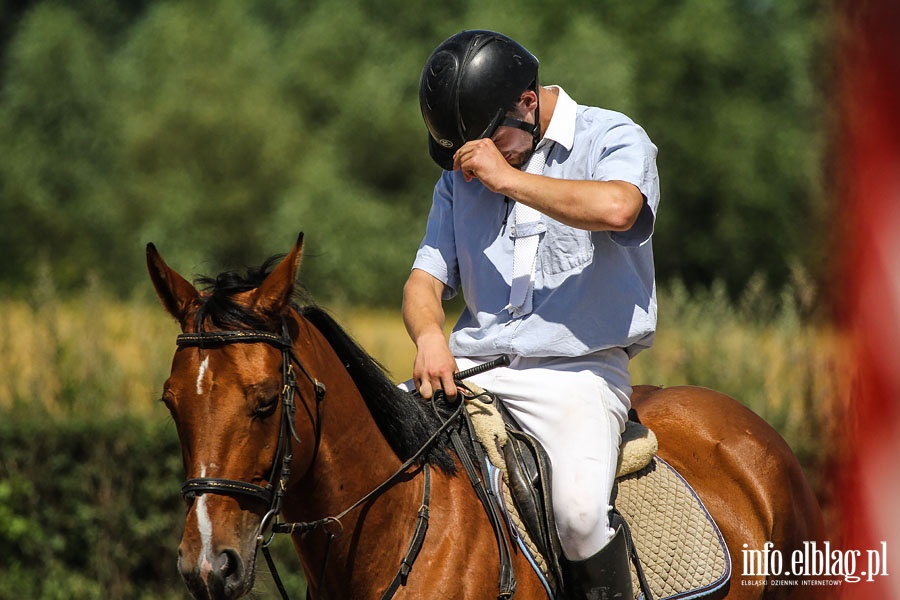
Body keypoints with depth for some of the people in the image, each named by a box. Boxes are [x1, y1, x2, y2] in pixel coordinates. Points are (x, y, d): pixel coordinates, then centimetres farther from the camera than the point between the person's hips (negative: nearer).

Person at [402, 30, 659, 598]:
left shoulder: (612, 139, -1)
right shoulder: (461, 175, 17)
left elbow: (616, 207, -24)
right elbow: (426, 278, 14)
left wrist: (507, 177, -16)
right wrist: (429, 335, -10)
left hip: (577, 372, -6)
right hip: (470, 369, 6)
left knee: (579, 510, -32)